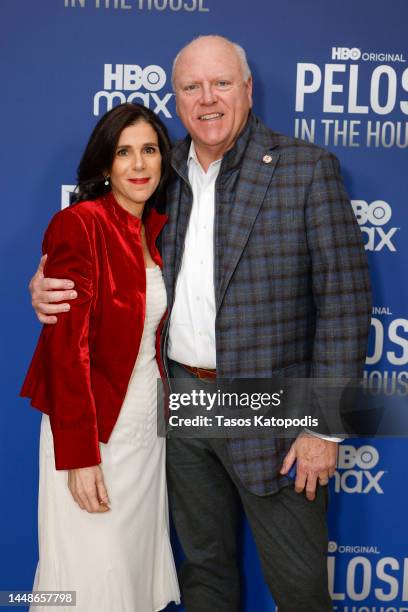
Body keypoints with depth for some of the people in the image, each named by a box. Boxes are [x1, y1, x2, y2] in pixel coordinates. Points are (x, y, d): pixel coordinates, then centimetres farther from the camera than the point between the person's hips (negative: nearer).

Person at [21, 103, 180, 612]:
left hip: (150, 428, 7)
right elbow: (67, 346, -18)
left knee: (138, 564, 18)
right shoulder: (79, 224, -15)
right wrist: (80, 455, -19)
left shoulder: (159, 230, 7)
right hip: (93, 432, -6)